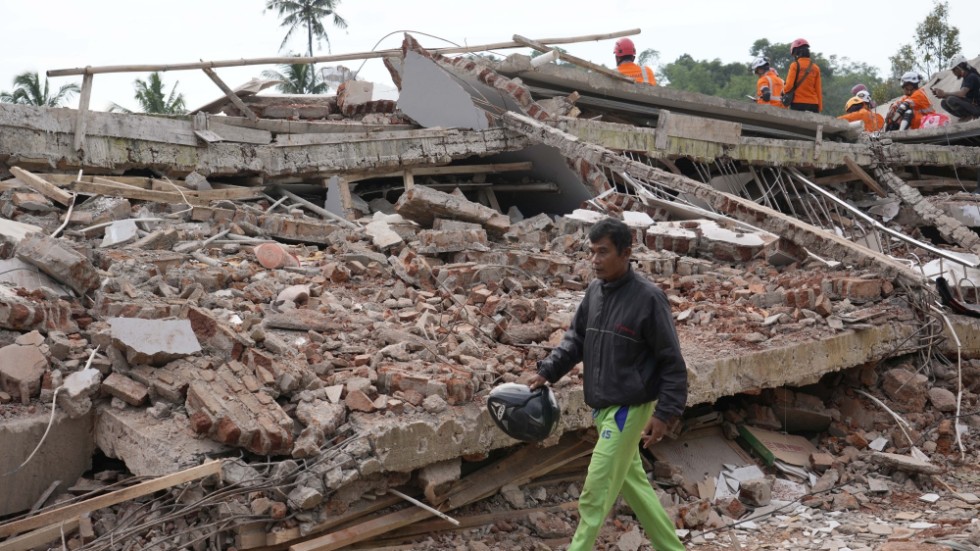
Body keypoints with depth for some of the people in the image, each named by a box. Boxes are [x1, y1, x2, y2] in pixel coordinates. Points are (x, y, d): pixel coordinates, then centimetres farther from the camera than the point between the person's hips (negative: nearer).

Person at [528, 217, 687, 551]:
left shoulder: (648, 298, -16)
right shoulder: (594, 291, 4)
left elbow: (672, 361, -12)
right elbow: (575, 338, 15)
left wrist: (665, 413, -15)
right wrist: (547, 372, 1)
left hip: (629, 410, -8)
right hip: (603, 408, 8)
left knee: (595, 492, -5)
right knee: (633, 484, 18)